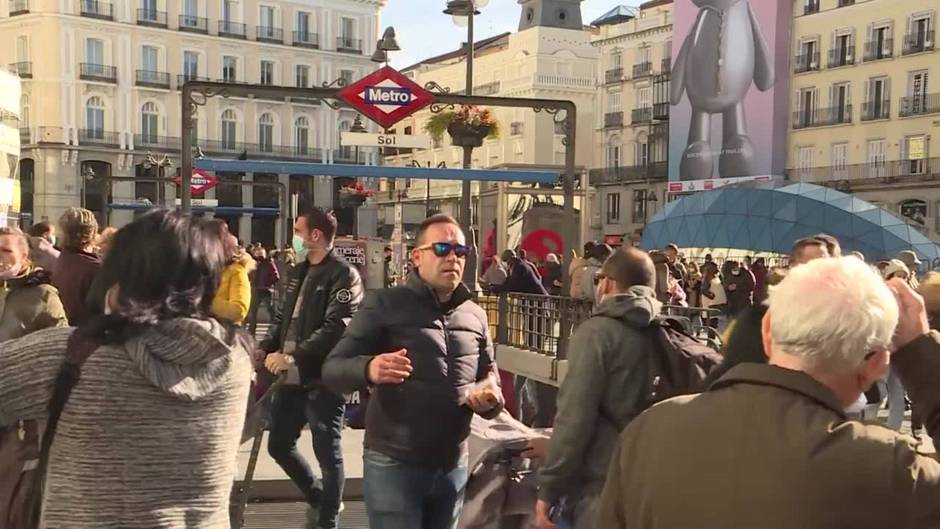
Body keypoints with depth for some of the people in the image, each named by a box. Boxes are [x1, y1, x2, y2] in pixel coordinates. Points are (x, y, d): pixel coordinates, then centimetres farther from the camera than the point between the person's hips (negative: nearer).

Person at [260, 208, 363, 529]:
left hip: (323, 380, -9)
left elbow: (335, 328, -21)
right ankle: (318, 499, 36)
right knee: (279, 445, 16)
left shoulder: (343, 275, -11)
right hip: (292, 378, 9)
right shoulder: (299, 272, 15)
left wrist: (292, 357, -23)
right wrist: (266, 348, 2)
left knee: (328, 455, 2)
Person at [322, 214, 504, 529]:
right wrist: (368, 369, -34)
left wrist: (490, 396, -6)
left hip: (454, 465, 5)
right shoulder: (385, 304, -7)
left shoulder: (475, 315, 8)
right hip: (393, 464, -5)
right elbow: (332, 369, -11)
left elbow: (488, 373, 19)